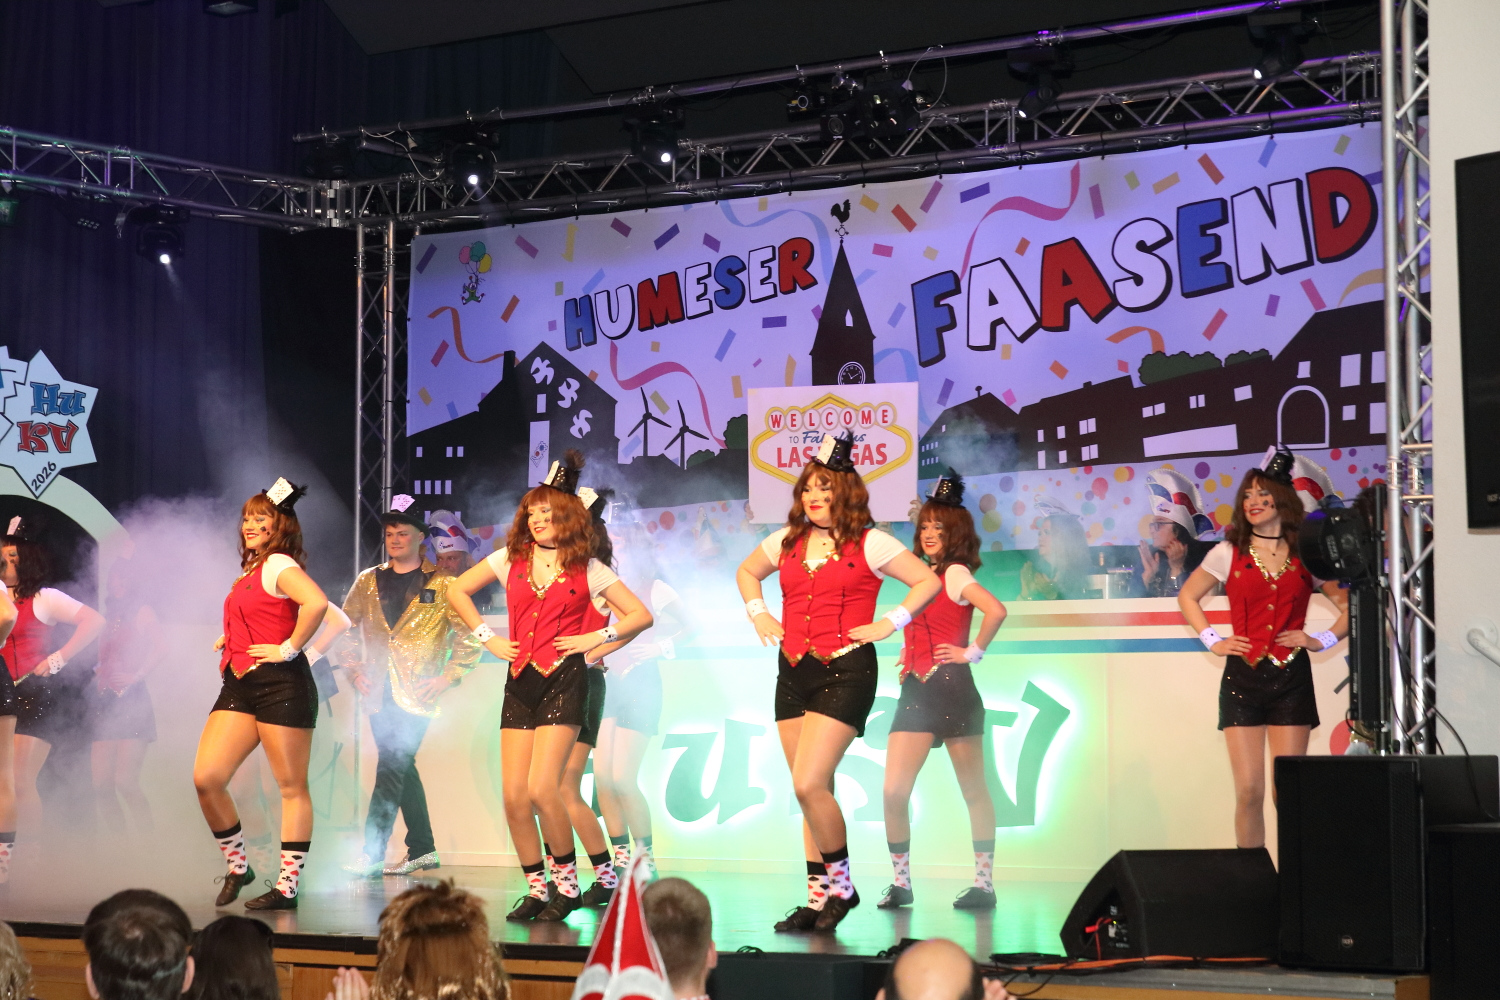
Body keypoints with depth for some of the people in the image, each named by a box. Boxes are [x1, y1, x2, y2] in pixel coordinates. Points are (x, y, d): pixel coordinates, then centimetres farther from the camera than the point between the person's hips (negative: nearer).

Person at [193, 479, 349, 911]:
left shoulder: (279, 564, -7)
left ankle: (288, 886, -1)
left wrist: (291, 649, -17)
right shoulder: (250, 572, 20)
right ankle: (236, 867, 12)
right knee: (205, 778, -3)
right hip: (239, 685, 9)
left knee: (292, 786, -2)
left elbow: (317, 604, -26)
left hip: (280, 683, -9)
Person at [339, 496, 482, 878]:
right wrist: (354, 668, 5)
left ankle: (373, 853, -16)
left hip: (416, 693, -5)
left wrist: (446, 678, -8)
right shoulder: (368, 582, 12)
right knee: (401, 768, 11)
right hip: (379, 690, 5)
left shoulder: (442, 585, 0)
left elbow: (469, 636, 0)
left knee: (391, 767, -14)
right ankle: (422, 848, 21)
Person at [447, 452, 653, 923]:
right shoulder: (511, 559, 10)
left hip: (564, 680, -4)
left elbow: (641, 615, 7)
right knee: (513, 797, -2)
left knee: (541, 789, -16)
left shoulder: (587, 569, 3)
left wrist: (596, 638, -2)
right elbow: (457, 591, 20)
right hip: (520, 681, 4)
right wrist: (487, 638, 12)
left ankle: (567, 883, 0)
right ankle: (536, 888, 11)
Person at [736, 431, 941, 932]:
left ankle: (841, 883, 0)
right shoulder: (787, 542, 12)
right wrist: (759, 614, 17)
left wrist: (889, 624, -7)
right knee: (813, 792, 7)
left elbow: (929, 581, -2)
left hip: (845, 670, -6)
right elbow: (747, 572, 31)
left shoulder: (869, 543, -3)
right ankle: (819, 897, 13)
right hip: (794, 671, 6)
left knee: (809, 784, -17)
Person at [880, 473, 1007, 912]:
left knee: (974, 792, 2)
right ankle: (900, 883, 3)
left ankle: (984, 884, 6)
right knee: (893, 791, -4)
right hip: (916, 690, 8)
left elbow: (996, 610, -24)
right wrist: (909, 659, 13)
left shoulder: (955, 573, -7)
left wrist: (973, 653, -14)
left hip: (951, 687, -8)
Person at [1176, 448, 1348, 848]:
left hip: (1292, 679, 0)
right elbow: (1187, 596, 17)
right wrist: (1212, 640, 6)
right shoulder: (1229, 553, 6)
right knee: (1249, 791, -4)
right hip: (1243, 676, 0)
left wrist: (1323, 639, -1)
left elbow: (1350, 605, 12)